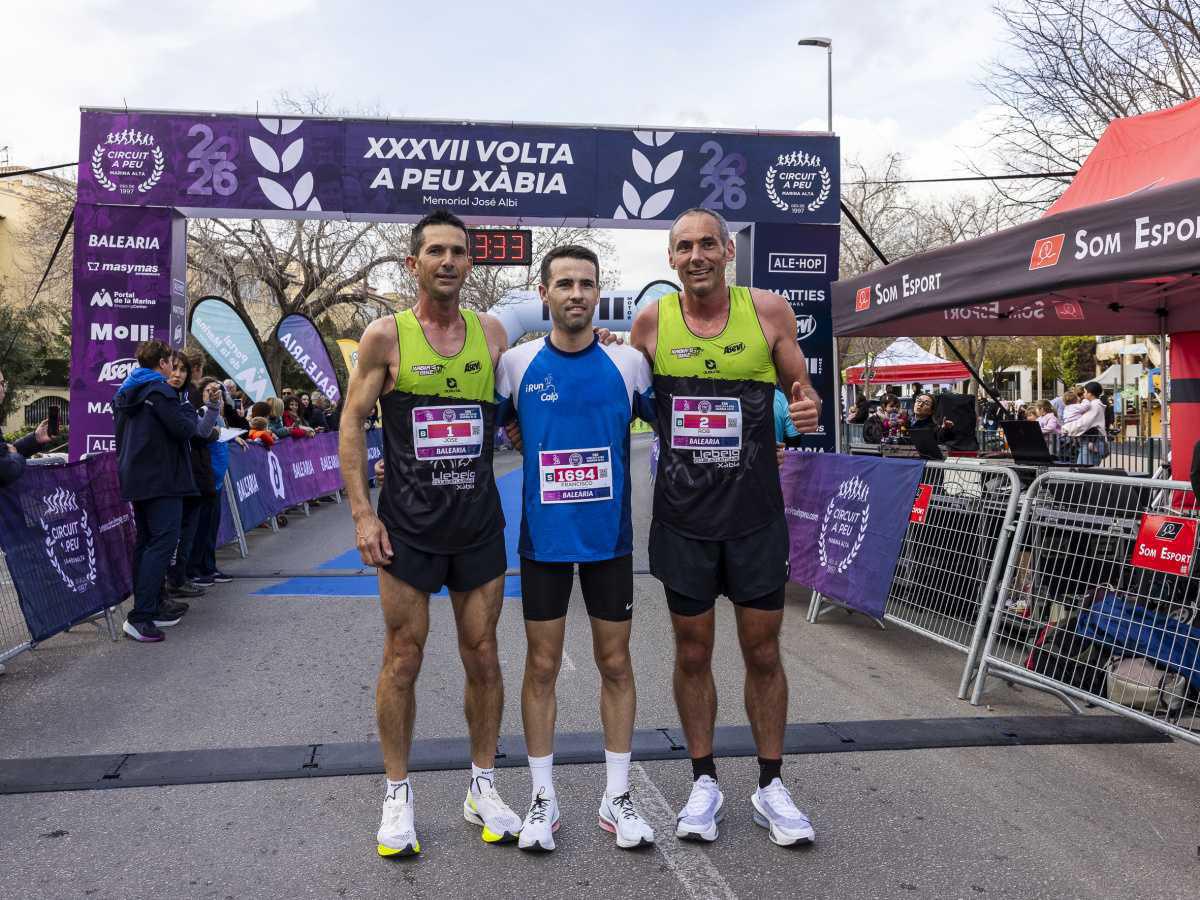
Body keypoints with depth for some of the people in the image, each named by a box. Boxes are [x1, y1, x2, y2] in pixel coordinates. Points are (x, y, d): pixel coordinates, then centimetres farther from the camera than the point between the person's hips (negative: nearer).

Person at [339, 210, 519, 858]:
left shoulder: (491, 332, 6)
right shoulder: (385, 336, -3)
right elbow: (353, 423, -2)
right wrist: (361, 512, -9)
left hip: (479, 523, 3)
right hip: (408, 527, -2)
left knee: (483, 657, 9)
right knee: (403, 660, 5)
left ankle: (483, 790, 25)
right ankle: (397, 794, 22)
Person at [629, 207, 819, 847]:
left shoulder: (768, 310, -3)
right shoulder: (651, 322, -1)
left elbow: (799, 386, 6)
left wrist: (807, 407, -15)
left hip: (754, 512, 0)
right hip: (683, 516, 1)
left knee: (762, 651, 9)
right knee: (693, 652, 10)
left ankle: (771, 787, 26)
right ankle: (704, 783, 28)